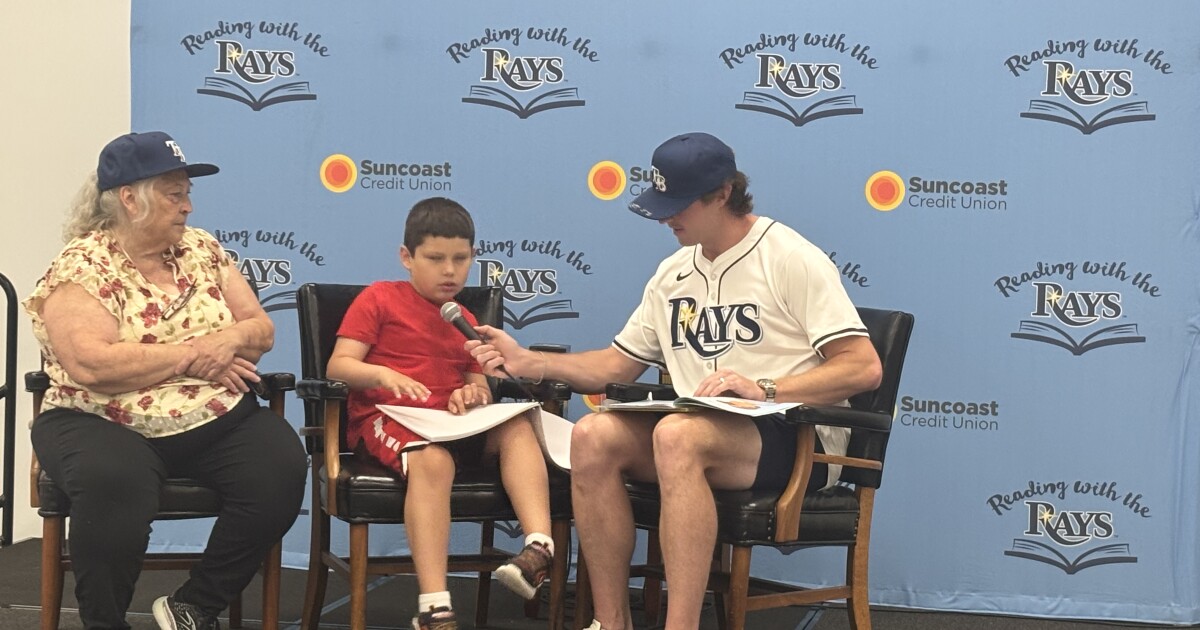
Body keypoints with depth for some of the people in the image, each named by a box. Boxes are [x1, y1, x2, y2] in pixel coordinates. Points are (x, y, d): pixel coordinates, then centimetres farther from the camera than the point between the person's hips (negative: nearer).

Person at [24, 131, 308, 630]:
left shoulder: (201, 249, 12)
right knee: (114, 483, -38)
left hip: (218, 420, 5)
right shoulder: (82, 266, -5)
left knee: (280, 469, -24)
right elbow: (91, 365, -20)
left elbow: (261, 329, 13)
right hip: (103, 423, -5)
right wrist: (193, 355, -14)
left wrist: (230, 339, -12)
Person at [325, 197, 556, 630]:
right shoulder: (379, 299, 10)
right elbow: (338, 366, -1)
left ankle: (539, 546, -44)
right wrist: (382, 375, -21)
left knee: (517, 428, -26)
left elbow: (479, 387, 19)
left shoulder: (464, 320, 26)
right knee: (431, 459, -39)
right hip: (386, 417, -5)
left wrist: (474, 394, -7)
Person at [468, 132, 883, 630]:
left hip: (798, 441, -6)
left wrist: (765, 390, -22)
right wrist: (528, 363, 8)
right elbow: (616, 365, 22)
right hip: (703, 431, 7)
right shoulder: (673, 274, 19)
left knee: (678, 435, -37)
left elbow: (864, 368, -12)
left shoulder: (791, 259, -4)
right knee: (593, 435, -21)